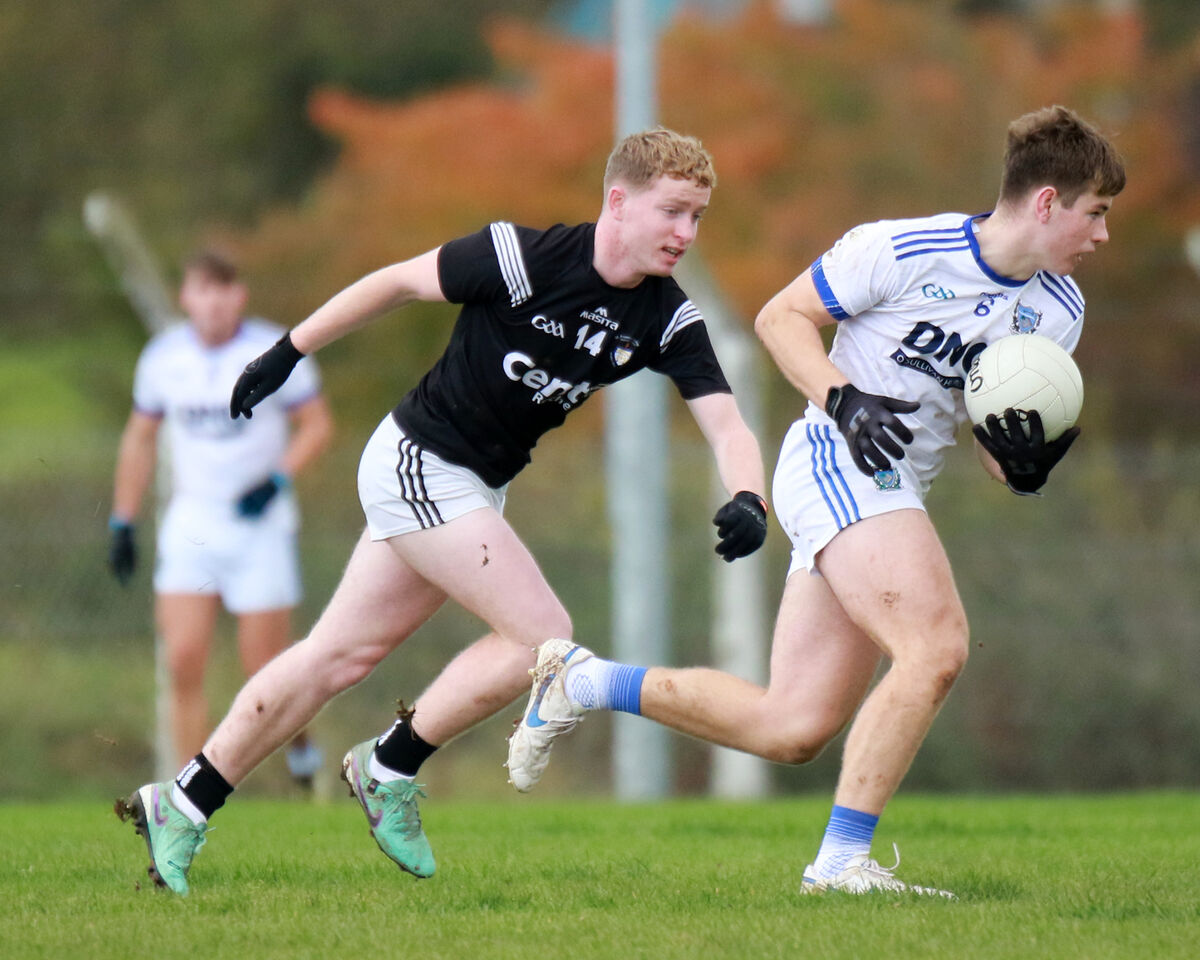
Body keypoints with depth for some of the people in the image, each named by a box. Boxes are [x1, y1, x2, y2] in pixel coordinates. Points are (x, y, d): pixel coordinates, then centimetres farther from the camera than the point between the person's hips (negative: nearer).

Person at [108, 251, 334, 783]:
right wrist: (122, 523, 11)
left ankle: (299, 739, 31)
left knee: (264, 669, -1)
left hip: (260, 524, -2)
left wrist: (278, 480, -17)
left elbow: (318, 424, -1)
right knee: (184, 660, -10)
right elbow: (139, 439, 13)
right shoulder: (163, 356, 1)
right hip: (191, 524, 2)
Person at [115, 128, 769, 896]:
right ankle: (389, 769, 2)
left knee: (342, 654, 10)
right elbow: (399, 282, -9)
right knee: (542, 635, -15)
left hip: (476, 487, 7)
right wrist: (288, 352, -2)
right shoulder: (524, 258, -22)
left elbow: (727, 426, -12)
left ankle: (183, 805, 19)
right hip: (420, 464, -7)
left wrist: (748, 500, -34)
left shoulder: (669, 320, -6)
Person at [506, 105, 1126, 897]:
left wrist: (1027, 460, -12)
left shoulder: (1058, 311, 7)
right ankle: (842, 859, -21)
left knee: (794, 729, 4)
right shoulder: (903, 250, -13)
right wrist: (845, 401, -19)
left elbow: (1001, 456, 13)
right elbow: (782, 316, -5)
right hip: (837, 466, -8)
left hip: (894, 494, 8)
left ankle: (583, 681, 21)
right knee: (937, 647, -27)